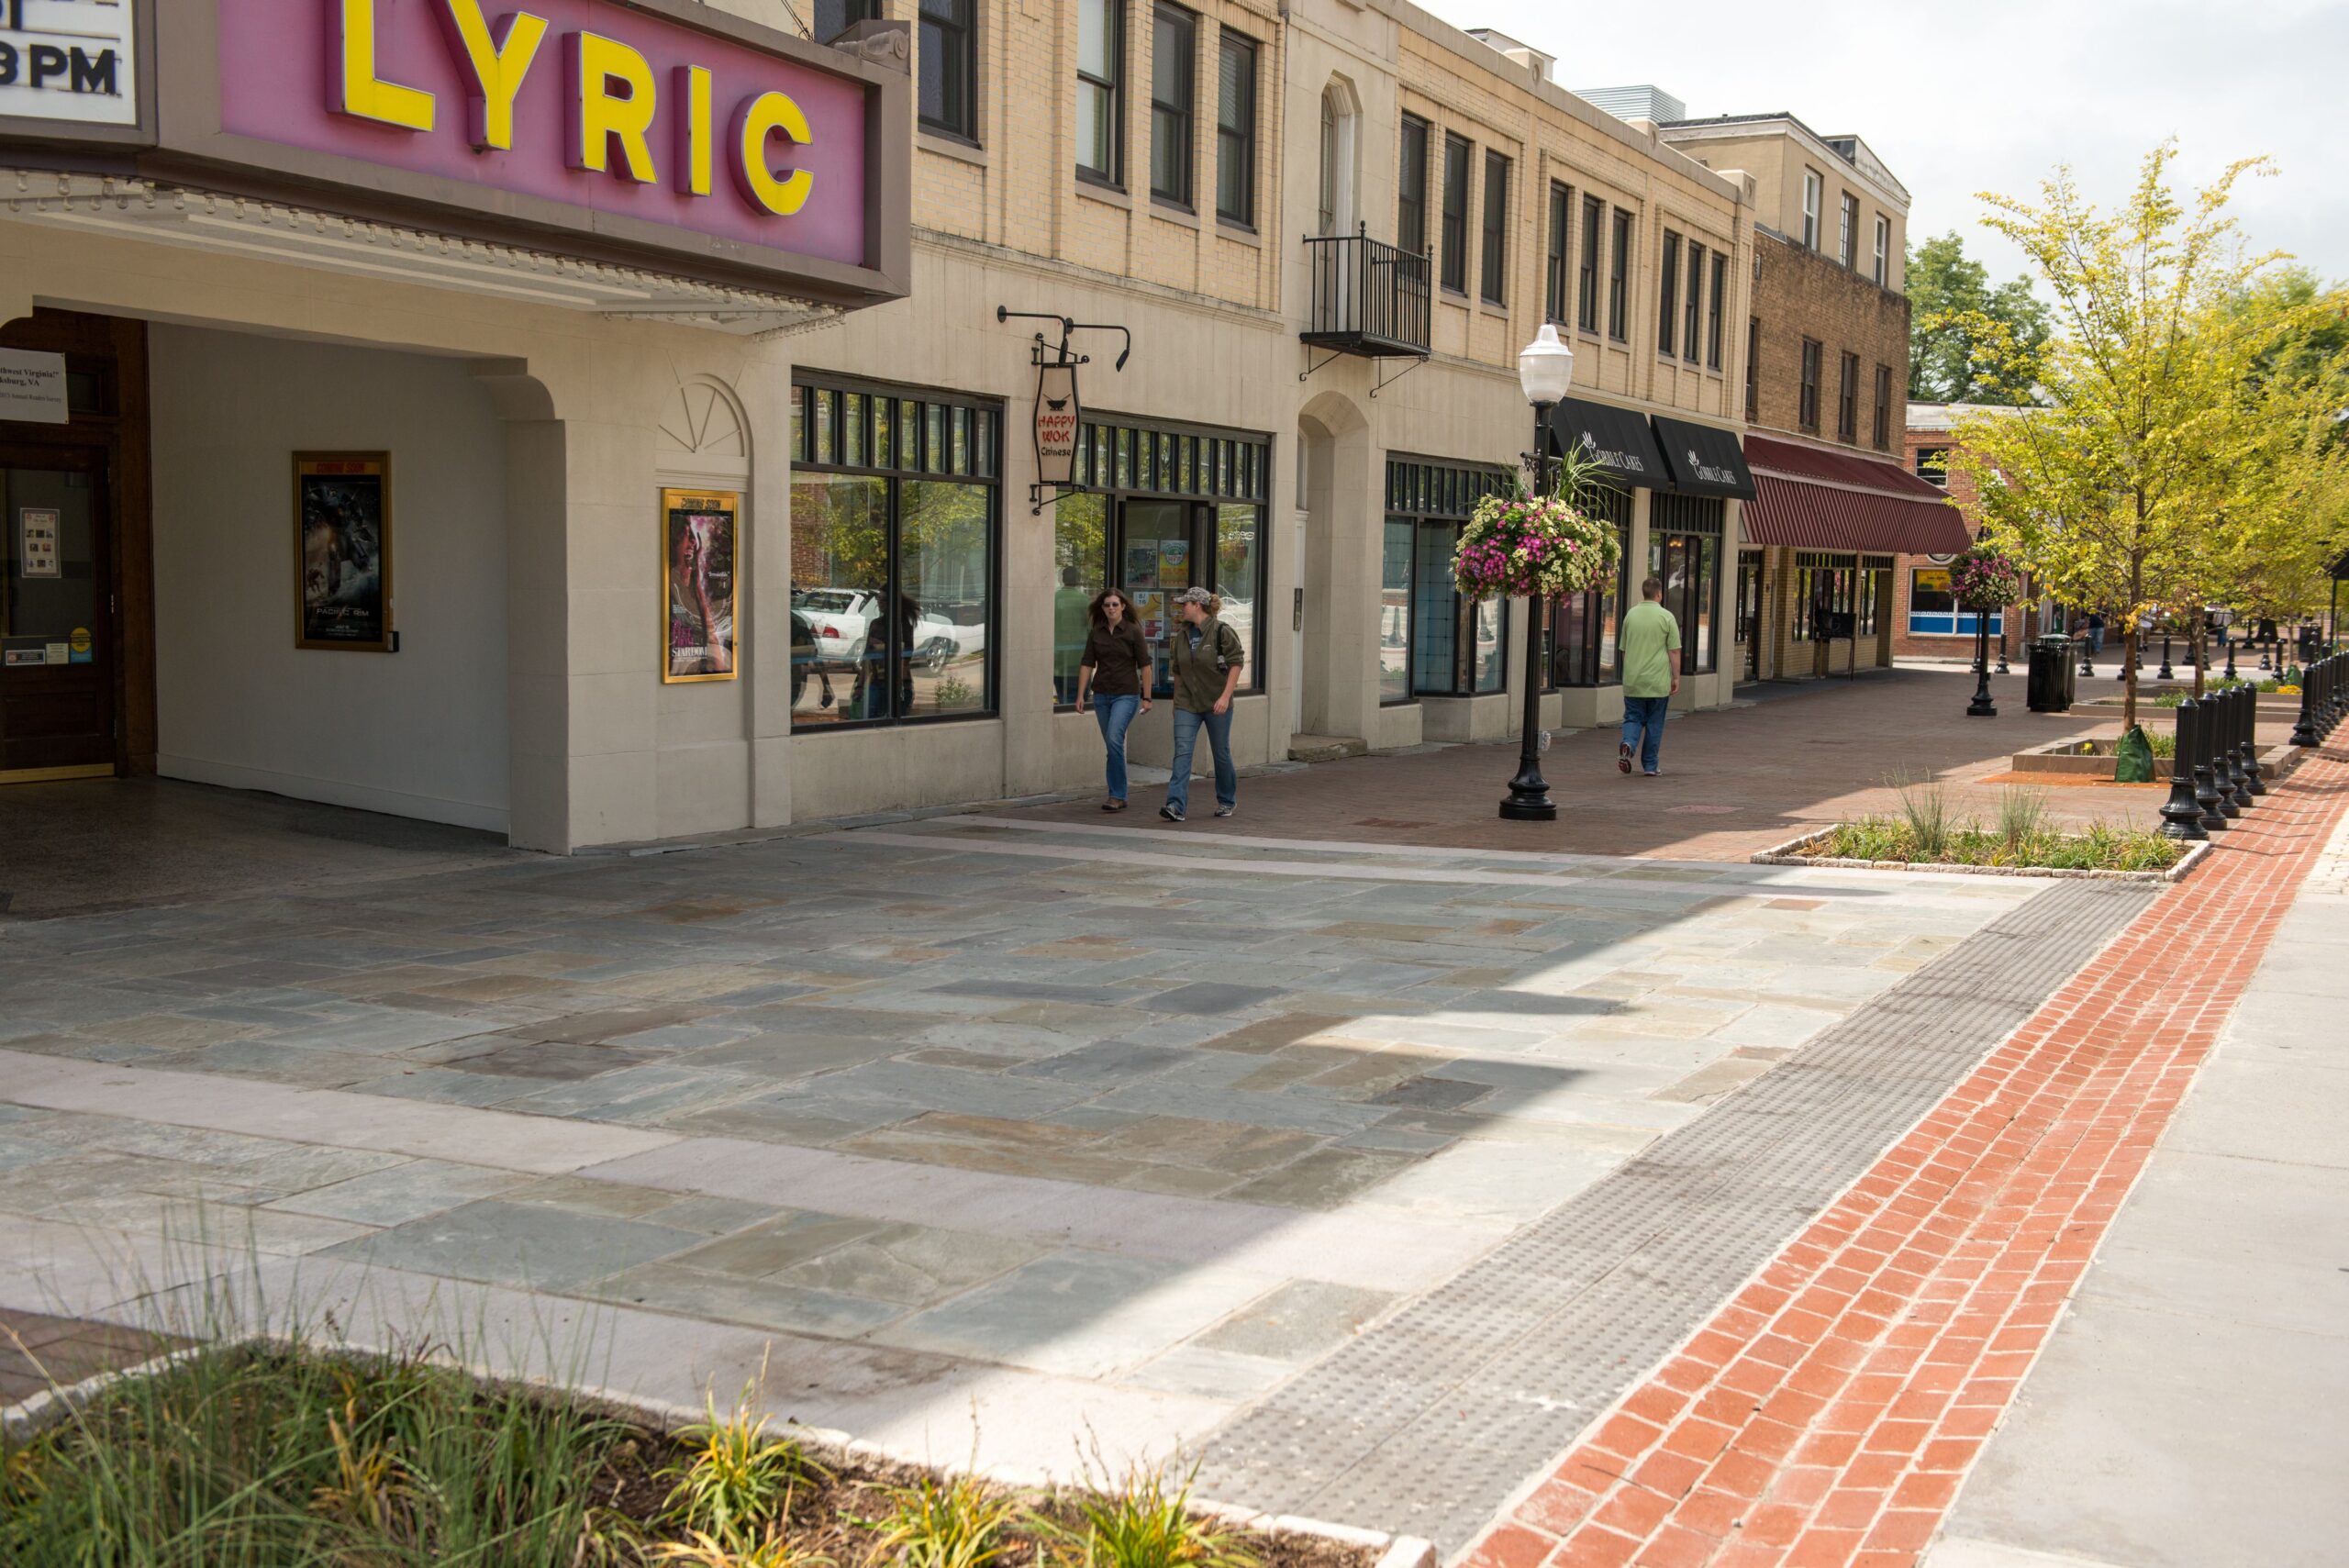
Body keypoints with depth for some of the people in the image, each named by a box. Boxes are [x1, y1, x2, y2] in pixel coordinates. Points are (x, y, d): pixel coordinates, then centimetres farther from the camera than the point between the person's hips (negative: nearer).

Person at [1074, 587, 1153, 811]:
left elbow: (1144, 665, -3)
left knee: (1114, 740, -19)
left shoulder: (1133, 631, -5)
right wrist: (1080, 695, 0)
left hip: (1126, 694, -5)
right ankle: (1117, 796, 17)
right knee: (1111, 745, 9)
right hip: (1101, 695, 5)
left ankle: (1118, 795, -14)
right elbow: (1086, 664, 7)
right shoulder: (1096, 633, 6)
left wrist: (1146, 697, -5)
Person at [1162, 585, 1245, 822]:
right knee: (1182, 752, -9)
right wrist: (1177, 700, 16)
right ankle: (1176, 806, -16)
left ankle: (1227, 801, 28)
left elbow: (1236, 664, -12)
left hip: (1216, 704, -4)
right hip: (1187, 704, 4)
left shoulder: (1221, 632, -10)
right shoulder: (1181, 635, 7)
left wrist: (1225, 696, -19)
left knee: (1221, 753, 8)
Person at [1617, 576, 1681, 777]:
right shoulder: (1666, 617, -7)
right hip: (1658, 681, -2)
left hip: (1633, 681, 2)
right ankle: (1649, 766, 12)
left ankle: (1628, 745, -20)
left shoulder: (1631, 615, 5)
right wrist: (1676, 678, 0)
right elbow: (1674, 651, -8)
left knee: (1633, 718, 9)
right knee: (1654, 724, 8)